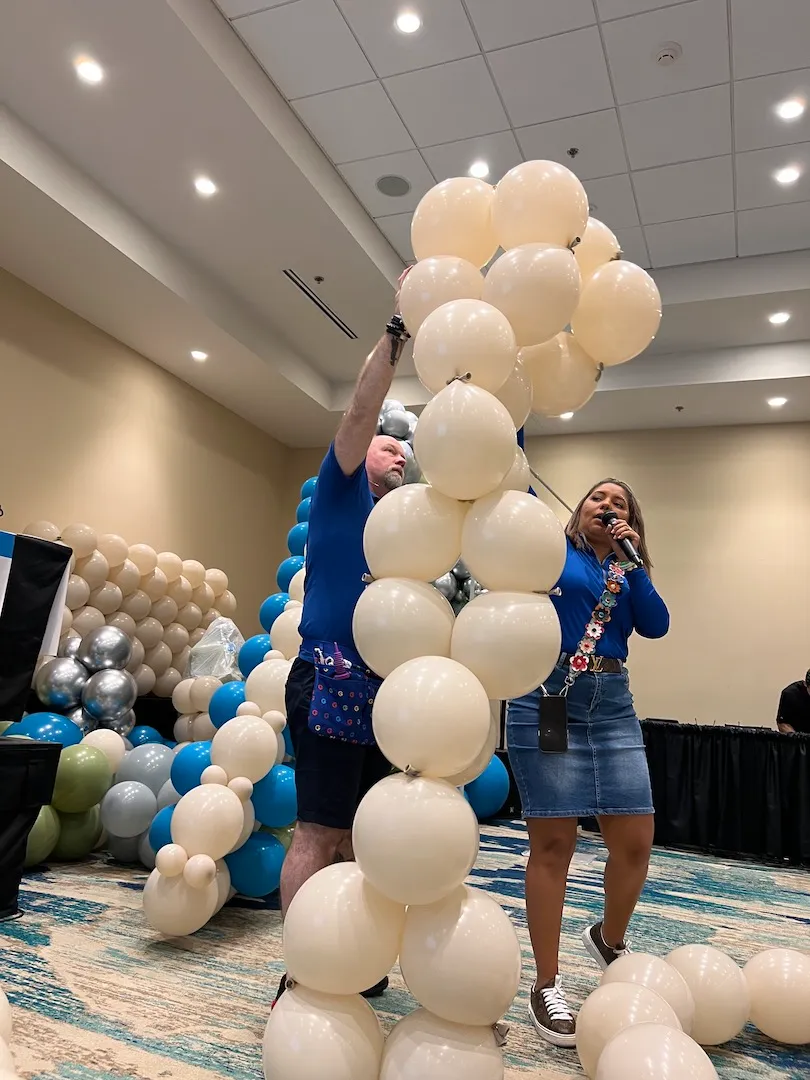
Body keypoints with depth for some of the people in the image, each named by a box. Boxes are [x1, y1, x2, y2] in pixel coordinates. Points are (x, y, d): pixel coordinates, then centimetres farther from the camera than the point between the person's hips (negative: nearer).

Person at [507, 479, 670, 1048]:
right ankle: (547, 986, 15)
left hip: (613, 706, 5)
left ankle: (609, 940, 36)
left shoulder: (628, 574, 17)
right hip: (546, 700, -4)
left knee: (636, 841, 5)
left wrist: (632, 561, -4)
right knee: (553, 844, -1)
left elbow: (657, 625, 1)